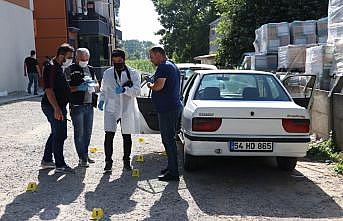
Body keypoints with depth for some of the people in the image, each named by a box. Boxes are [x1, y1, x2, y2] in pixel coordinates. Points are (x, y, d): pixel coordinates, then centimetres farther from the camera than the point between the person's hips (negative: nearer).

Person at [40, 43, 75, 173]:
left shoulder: (59, 68, 15)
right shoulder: (52, 68, -16)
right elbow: (49, 90, -22)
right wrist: (57, 109, -27)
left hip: (59, 106, 11)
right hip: (53, 107, -11)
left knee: (56, 133, 18)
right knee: (60, 135, -5)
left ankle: (46, 160, 28)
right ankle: (60, 165, 4)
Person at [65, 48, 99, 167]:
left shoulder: (91, 69, 15)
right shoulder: (69, 70, -3)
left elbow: (97, 87, 17)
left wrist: (93, 85, -5)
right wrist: (79, 87, -21)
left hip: (89, 105, 6)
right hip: (77, 106, -6)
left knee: (88, 132, 12)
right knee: (79, 133, -2)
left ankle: (85, 155, 24)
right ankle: (82, 158, 4)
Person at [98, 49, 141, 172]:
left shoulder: (133, 74, 1)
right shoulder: (107, 73, 10)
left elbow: (137, 90, -10)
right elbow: (103, 89, 21)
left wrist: (124, 89, -26)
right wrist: (101, 100, 3)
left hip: (127, 109, -1)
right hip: (111, 109, 1)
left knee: (127, 136, 9)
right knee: (109, 135, -9)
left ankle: (126, 160, 24)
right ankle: (108, 161, 1)